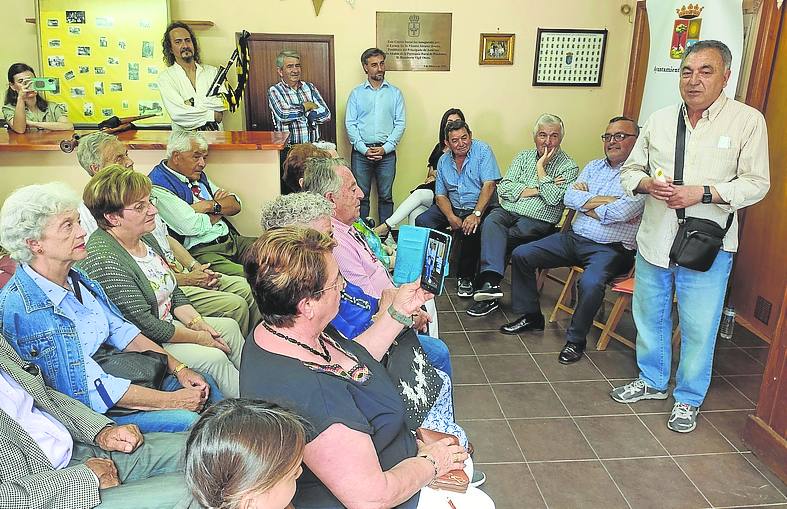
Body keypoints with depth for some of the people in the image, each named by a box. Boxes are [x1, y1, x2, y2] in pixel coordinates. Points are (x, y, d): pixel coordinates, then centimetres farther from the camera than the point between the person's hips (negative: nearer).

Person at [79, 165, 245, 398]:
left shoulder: (146, 238, 4)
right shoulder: (104, 260, -26)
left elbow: (174, 293, 12)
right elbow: (143, 326, -25)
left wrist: (198, 323, -4)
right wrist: (198, 337, -17)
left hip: (167, 324, 10)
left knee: (229, 326, 5)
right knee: (214, 358, -19)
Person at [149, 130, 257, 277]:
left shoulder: (198, 175, 20)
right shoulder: (158, 186, -7)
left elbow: (235, 205, 16)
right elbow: (192, 226, -17)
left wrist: (211, 205, -5)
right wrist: (221, 210, 1)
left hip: (231, 239, 8)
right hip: (199, 252, -8)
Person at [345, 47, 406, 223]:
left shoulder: (395, 93, 8)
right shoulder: (356, 93, 7)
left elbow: (400, 124, 3)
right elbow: (350, 124, 1)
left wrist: (385, 148, -9)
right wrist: (364, 149, -10)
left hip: (387, 152, 0)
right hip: (361, 152, 0)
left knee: (386, 196, 6)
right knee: (360, 196, 3)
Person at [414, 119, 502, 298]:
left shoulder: (482, 151, -7)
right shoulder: (443, 161, 8)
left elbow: (489, 185, -17)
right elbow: (440, 195, 7)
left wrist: (476, 214, -27)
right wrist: (451, 217, -13)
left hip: (481, 207, -5)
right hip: (453, 207, 5)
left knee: (472, 229, -35)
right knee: (422, 222, -15)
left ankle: (466, 277, -13)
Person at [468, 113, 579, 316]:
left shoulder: (568, 166, 3)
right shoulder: (523, 156, 16)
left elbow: (553, 198, -13)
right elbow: (504, 188, 4)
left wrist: (540, 168, -6)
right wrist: (535, 190, -6)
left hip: (537, 220, -3)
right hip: (507, 211, 3)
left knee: (492, 238, -25)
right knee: (491, 223, -31)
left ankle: (488, 283, -13)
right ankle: (491, 282, -43)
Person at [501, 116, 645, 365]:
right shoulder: (594, 166, 16)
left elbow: (622, 211, -21)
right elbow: (569, 197, 2)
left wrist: (586, 203, -5)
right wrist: (606, 200, -9)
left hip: (610, 248, -7)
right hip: (573, 238, 7)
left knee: (590, 283, -36)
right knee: (521, 255, -1)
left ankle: (576, 339, -10)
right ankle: (530, 316, 12)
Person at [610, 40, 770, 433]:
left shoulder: (748, 121, -6)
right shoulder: (659, 120, 5)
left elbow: (756, 183, -8)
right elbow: (630, 170, 10)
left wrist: (703, 192, -21)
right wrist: (647, 183, -12)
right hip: (653, 240, 4)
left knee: (698, 328, 6)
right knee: (649, 317, 17)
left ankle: (689, 399, 26)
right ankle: (651, 381, 38)